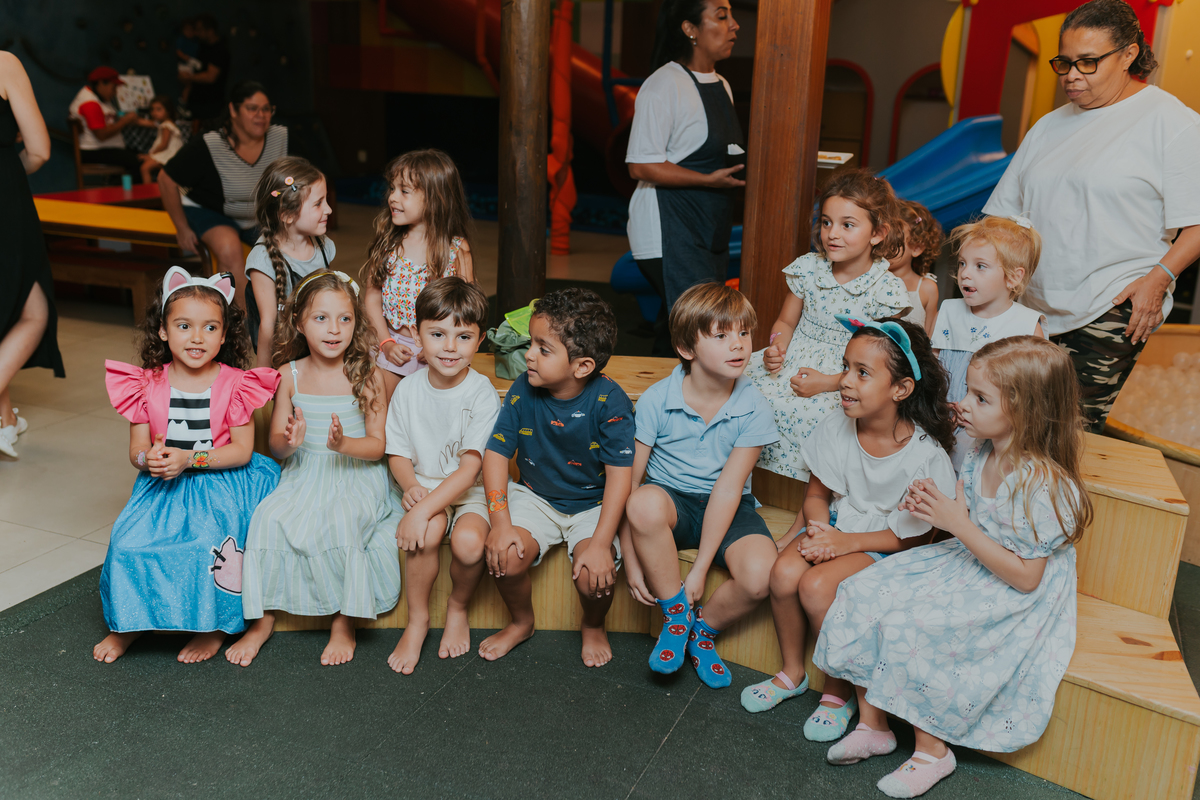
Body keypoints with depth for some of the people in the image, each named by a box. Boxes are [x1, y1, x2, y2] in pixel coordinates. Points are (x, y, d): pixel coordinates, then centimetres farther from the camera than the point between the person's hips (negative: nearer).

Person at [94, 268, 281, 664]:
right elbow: (137, 449, 6)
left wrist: (189, 458, -19)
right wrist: (149, 459, -19)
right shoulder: (149, 385, 3)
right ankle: (129, 623, 9)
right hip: (163, 485, 4)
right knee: (128, 540, -16)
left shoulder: (235, 384, -6)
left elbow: (242, 450, -8)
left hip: (220, 485, -3)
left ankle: (214, 624, -3)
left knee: (207, 542, -26)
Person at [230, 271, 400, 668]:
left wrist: (343, 444, -24)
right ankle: (263, 619, -7)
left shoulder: (366, 376, -3)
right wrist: (289, 441, -17)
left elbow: (378, 446, -4)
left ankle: (344, 624, -14)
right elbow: (276, 445, 7)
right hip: (303, 476, 3)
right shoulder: (291, 376, 4)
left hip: (356, 476, -3)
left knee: (342, 521, -32)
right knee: (269, 517, -24)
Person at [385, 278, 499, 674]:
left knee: (469, 543, -31)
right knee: (429, 533, -31)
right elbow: (398, 452, 6)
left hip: (470, 491, -2)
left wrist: (423, 509, -27)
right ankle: (417, 619, -6)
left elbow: (470, 467, -18)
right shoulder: (408, 389, -2)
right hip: (423, 485, 2)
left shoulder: (482, 394, -13)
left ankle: (458, 607, 5)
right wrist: (410, 486, -17)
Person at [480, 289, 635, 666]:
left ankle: (593, 627, 12)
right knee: (504, 556, -21)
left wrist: (600, 543, -27)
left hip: (593, 504, -3)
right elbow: (496, 454, -7)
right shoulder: (522, 391, -11)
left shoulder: (609, 401, -21)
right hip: (535, 496, 3)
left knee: (595, 573, -26)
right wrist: (501, 522, -18)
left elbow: (619, 475, -20)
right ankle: (521, 622, 13)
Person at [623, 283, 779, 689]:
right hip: (670, 501, 0)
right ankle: (676, 615, -11)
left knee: (760, 574, -29)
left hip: (727, 508, 1)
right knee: (645, 503, -37)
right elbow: (628, 477, -12)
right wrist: (631, 557, -18)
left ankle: (704, 629, 7)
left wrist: (700, 569, -18)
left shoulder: (754, 410, -12)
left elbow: (727, 489, -16)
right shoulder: (656, 400, -13)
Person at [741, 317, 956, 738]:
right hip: (834, 525, 5)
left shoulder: (925, 455, -21)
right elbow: (817, 494, 4)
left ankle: (839, 689, -1)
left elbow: (910, 537, -14)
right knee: (784, 573, -22)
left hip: (883, 545, -5)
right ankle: (792, 671, 6)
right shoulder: (836, 427, -8)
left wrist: (846, 542, -22)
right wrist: (821, 530, -18)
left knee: (817, 586, -28)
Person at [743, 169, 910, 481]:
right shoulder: (808, 268, 2)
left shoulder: (888, 291, -10)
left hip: (844, 383, -4)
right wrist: (778, 347, -8)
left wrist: (829, 382, -19)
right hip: (792, 361, 5)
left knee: (807, 415, -33)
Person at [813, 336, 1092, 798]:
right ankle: (872, 726, 7)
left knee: (910, 627, -25)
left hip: (1015, 600, -8)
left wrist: (959, 525, -26)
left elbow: (1025, 577, -23)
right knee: (864, 595, -7)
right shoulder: (982, 453, -2)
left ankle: (932, 751, -1)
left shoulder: (1044, 486, -26)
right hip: (965, 565, 8)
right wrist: (933, 508, -10)